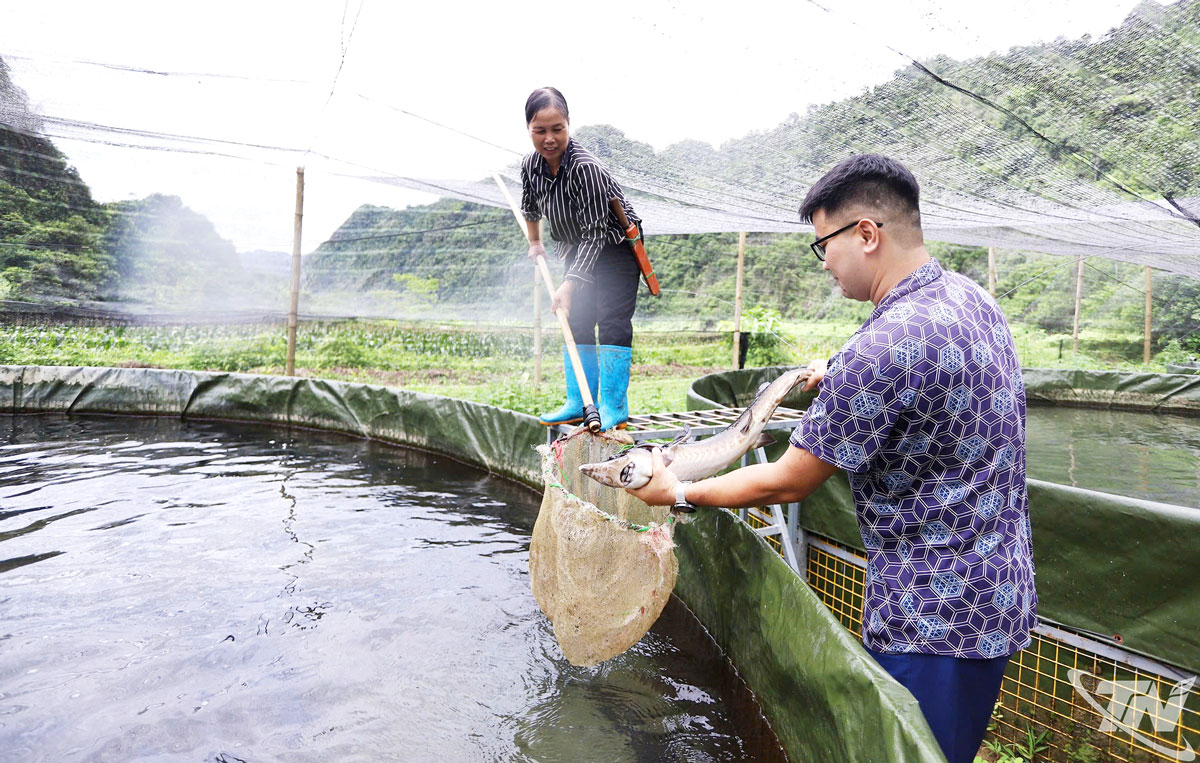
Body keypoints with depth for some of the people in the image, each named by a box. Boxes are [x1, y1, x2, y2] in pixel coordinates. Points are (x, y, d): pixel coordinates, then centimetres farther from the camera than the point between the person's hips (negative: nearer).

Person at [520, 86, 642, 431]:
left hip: (615, 246, -7)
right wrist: (534, 242, 24)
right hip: (578, 250, 8)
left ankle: (614, 407, -7)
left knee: (612, 323, -14)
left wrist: (569, 284, -35)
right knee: (576, 322, 7)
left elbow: (595, 233, -31)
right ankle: (579, 403, 15)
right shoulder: (531, 165, -8)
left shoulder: (585, 167, -30)